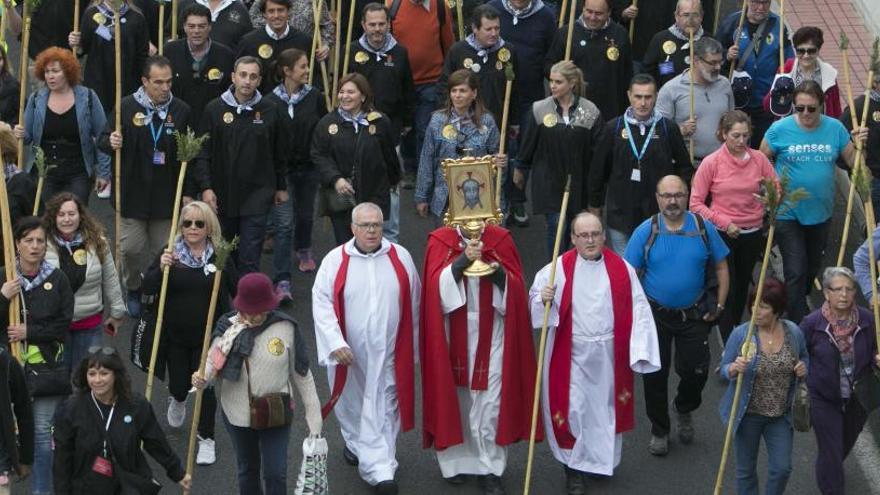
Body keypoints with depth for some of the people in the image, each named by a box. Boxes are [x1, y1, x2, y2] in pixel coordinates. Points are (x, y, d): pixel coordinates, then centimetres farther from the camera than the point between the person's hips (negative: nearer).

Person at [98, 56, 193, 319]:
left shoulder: (181, 110, -2)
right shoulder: (126, 106, -6)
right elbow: (103, 142, 3)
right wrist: (110, 142, -21)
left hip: (167, 194, 1)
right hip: (132, 193, -1)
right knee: (131, 248, 3)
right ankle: (133, 290, 27)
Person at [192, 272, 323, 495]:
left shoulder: (286, 328, -13)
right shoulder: (227, 327, -10)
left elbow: (302, 374, -5)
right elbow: (212, 362, -3)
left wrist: (314, 417, -5)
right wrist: (202, 379, -28)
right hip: (238, 412, 2)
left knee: (275, 474, 0)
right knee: (248, 470, 21)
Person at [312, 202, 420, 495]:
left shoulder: (400, 258, -1)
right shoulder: (335, 261, -6)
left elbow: (413, 305, 6)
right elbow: (321, 303, -9)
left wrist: (411, 347, 10)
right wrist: (335, 343, -20)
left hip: (388, 351, 0)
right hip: (348, 352, 0)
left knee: (382, 411, -1)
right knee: (352, 403, 18)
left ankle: (380, 470, 0)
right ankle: (354, 442, 45)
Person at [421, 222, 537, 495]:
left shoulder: (500, 239, -1)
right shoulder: (440, 240, -3)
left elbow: (516, 287, -2)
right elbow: (437, 285, -14)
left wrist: (501, 275, -23)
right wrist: (462, 260, -28)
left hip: (490, 336, 0)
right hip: (453, 336, 0)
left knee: (490, 402, -1)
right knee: (455, 399, 11)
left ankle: (491, 468, 7)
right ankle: (457, 460, 26)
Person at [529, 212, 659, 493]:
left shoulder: (621, 269, -2)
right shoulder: (559, 268, -6)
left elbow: (638, 310, -3)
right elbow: (535, 299, 0)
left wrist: (640, 350, -10)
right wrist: (543, 299, -24)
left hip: (609, 354, 2)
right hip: (572, 354, -2)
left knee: (605, 406, 14)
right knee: (573, 409, -2)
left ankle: (602, 458, 34)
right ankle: (574, 468, 12)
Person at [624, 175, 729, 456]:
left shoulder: (704, 228, -7)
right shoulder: (646, 232, -10)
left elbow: (721, 267, 3)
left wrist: (719, 305, -1)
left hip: (694, 314, 1)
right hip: (655, 314, -1)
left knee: (696, 371, 3)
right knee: (655, 374, 5)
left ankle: (684, 410, 37)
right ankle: (659, 430, 25)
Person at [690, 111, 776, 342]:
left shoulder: (758, 158, -3)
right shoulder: (711, 163, -10)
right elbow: (696, 204, -9)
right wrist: (724, 222, -17)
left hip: (752, 234, 3)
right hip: (722, 235, -3)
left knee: (742, 287, 18)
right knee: (727, 290, -3)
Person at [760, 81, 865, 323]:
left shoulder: (835, 128, -4)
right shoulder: (779, 129, -12)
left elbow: (852, 161, 2)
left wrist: (859, 145, -17)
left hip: (820, 213, 4)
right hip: (787, 213, -4)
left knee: (812, 268, 22)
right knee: (796, 271, -7)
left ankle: (799, 304, 47)